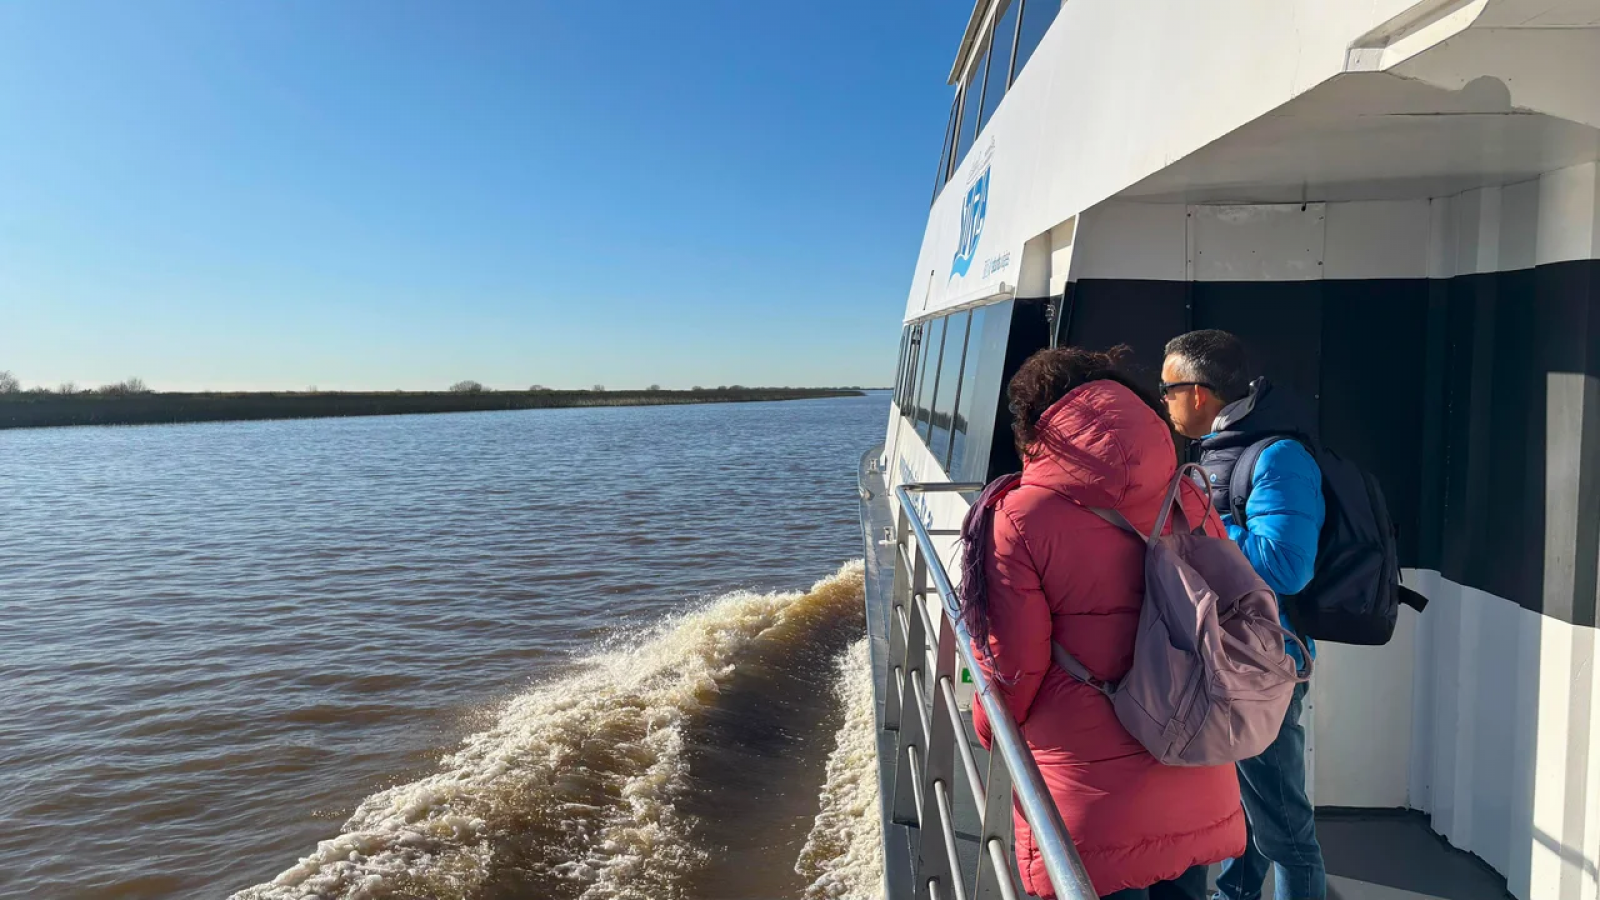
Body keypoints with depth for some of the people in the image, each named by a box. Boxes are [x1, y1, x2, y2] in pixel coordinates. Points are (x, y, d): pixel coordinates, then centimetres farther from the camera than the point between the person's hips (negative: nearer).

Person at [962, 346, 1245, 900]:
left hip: (1088, 789, -5)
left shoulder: (1019, 518, -14)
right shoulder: (1188, 501, 0)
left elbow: (1011, 662, -11)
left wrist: (991, 730, 9)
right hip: (1195, 784, 5)